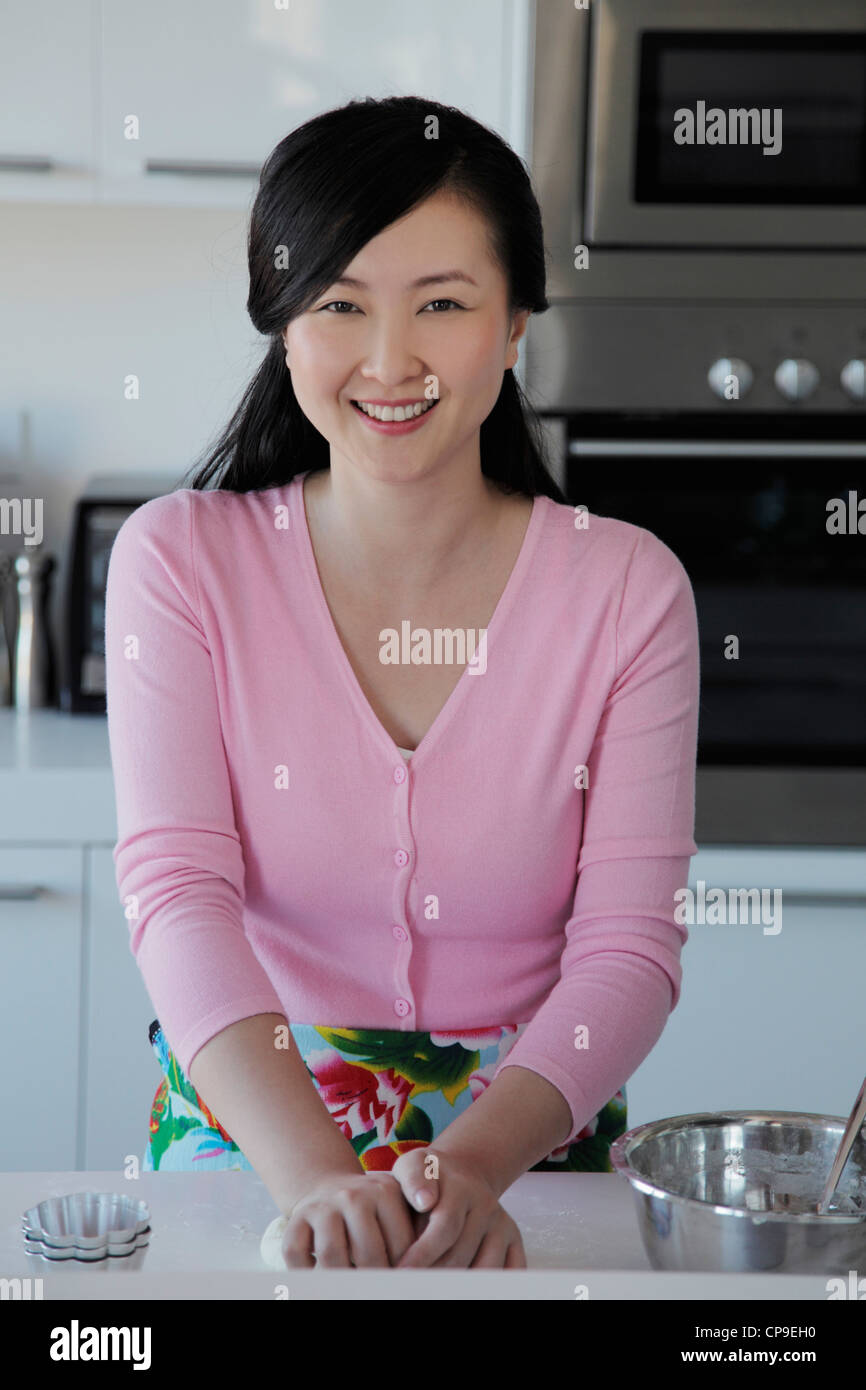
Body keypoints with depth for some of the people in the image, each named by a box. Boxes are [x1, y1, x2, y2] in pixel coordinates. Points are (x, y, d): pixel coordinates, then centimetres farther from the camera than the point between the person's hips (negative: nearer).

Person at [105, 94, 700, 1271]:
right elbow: (178, 888, -13)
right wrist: (317, 1178, -28)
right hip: (248, 1140, 0)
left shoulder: (626, 588, -2)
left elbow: (629, 946, -7)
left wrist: (469, 1164, -25)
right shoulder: (180, 561, -3)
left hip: (527, 1140, 1)